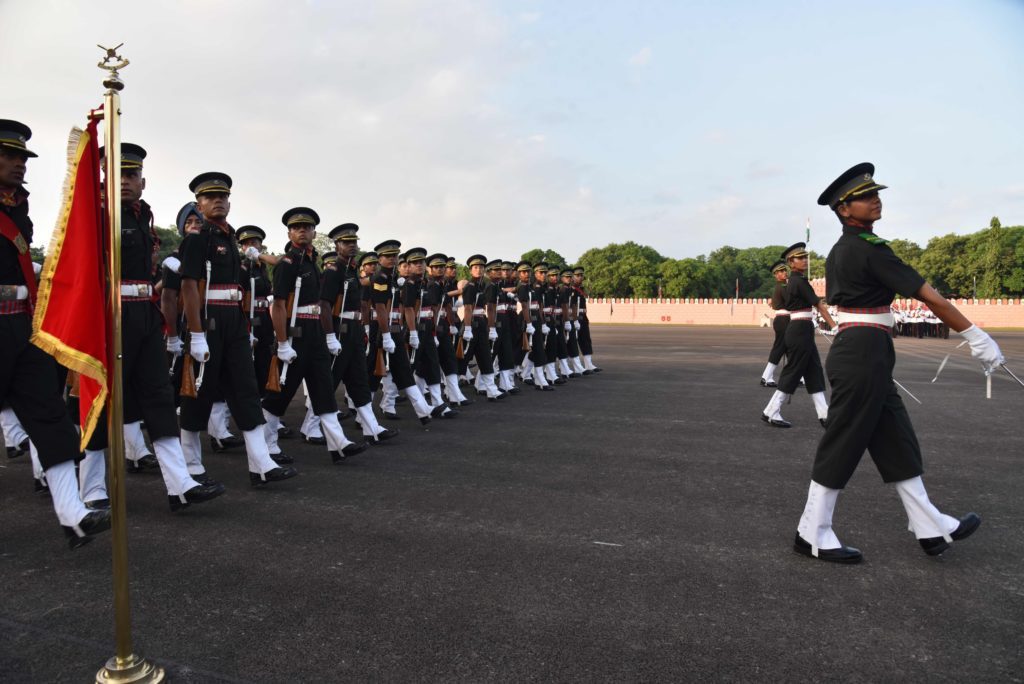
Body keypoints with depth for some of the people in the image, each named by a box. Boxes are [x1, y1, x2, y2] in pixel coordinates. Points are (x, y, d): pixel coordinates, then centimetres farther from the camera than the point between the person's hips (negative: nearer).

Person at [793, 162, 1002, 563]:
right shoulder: (869, 248, -14)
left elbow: (831, 297, 22)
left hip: (851, 348, 10)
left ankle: (930, 528, 26)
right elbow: (929, 296, -14)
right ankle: (812, 534, 8)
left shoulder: (839, 251, 14)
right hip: (865, 353, -10)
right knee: (843, 444, -2)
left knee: (896, 443, 15)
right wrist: (975, 336, -9)